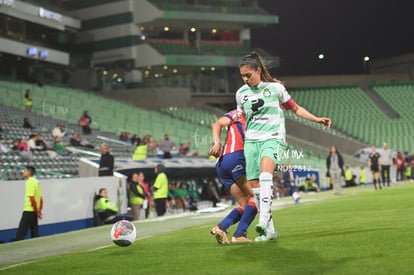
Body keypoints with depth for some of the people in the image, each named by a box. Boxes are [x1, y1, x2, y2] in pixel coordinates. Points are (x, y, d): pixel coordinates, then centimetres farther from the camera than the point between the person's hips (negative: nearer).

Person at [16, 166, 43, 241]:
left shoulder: (30, 182, -13)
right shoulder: (36, 182, 15)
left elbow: (32, 198, -18)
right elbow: (40, 199, 17)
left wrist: (37, 211, -14)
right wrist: (39, 210, 17)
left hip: (29, 211, -9)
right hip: (34, 211, 9)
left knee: (20, 234, -7)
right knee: (34, 233, 10)